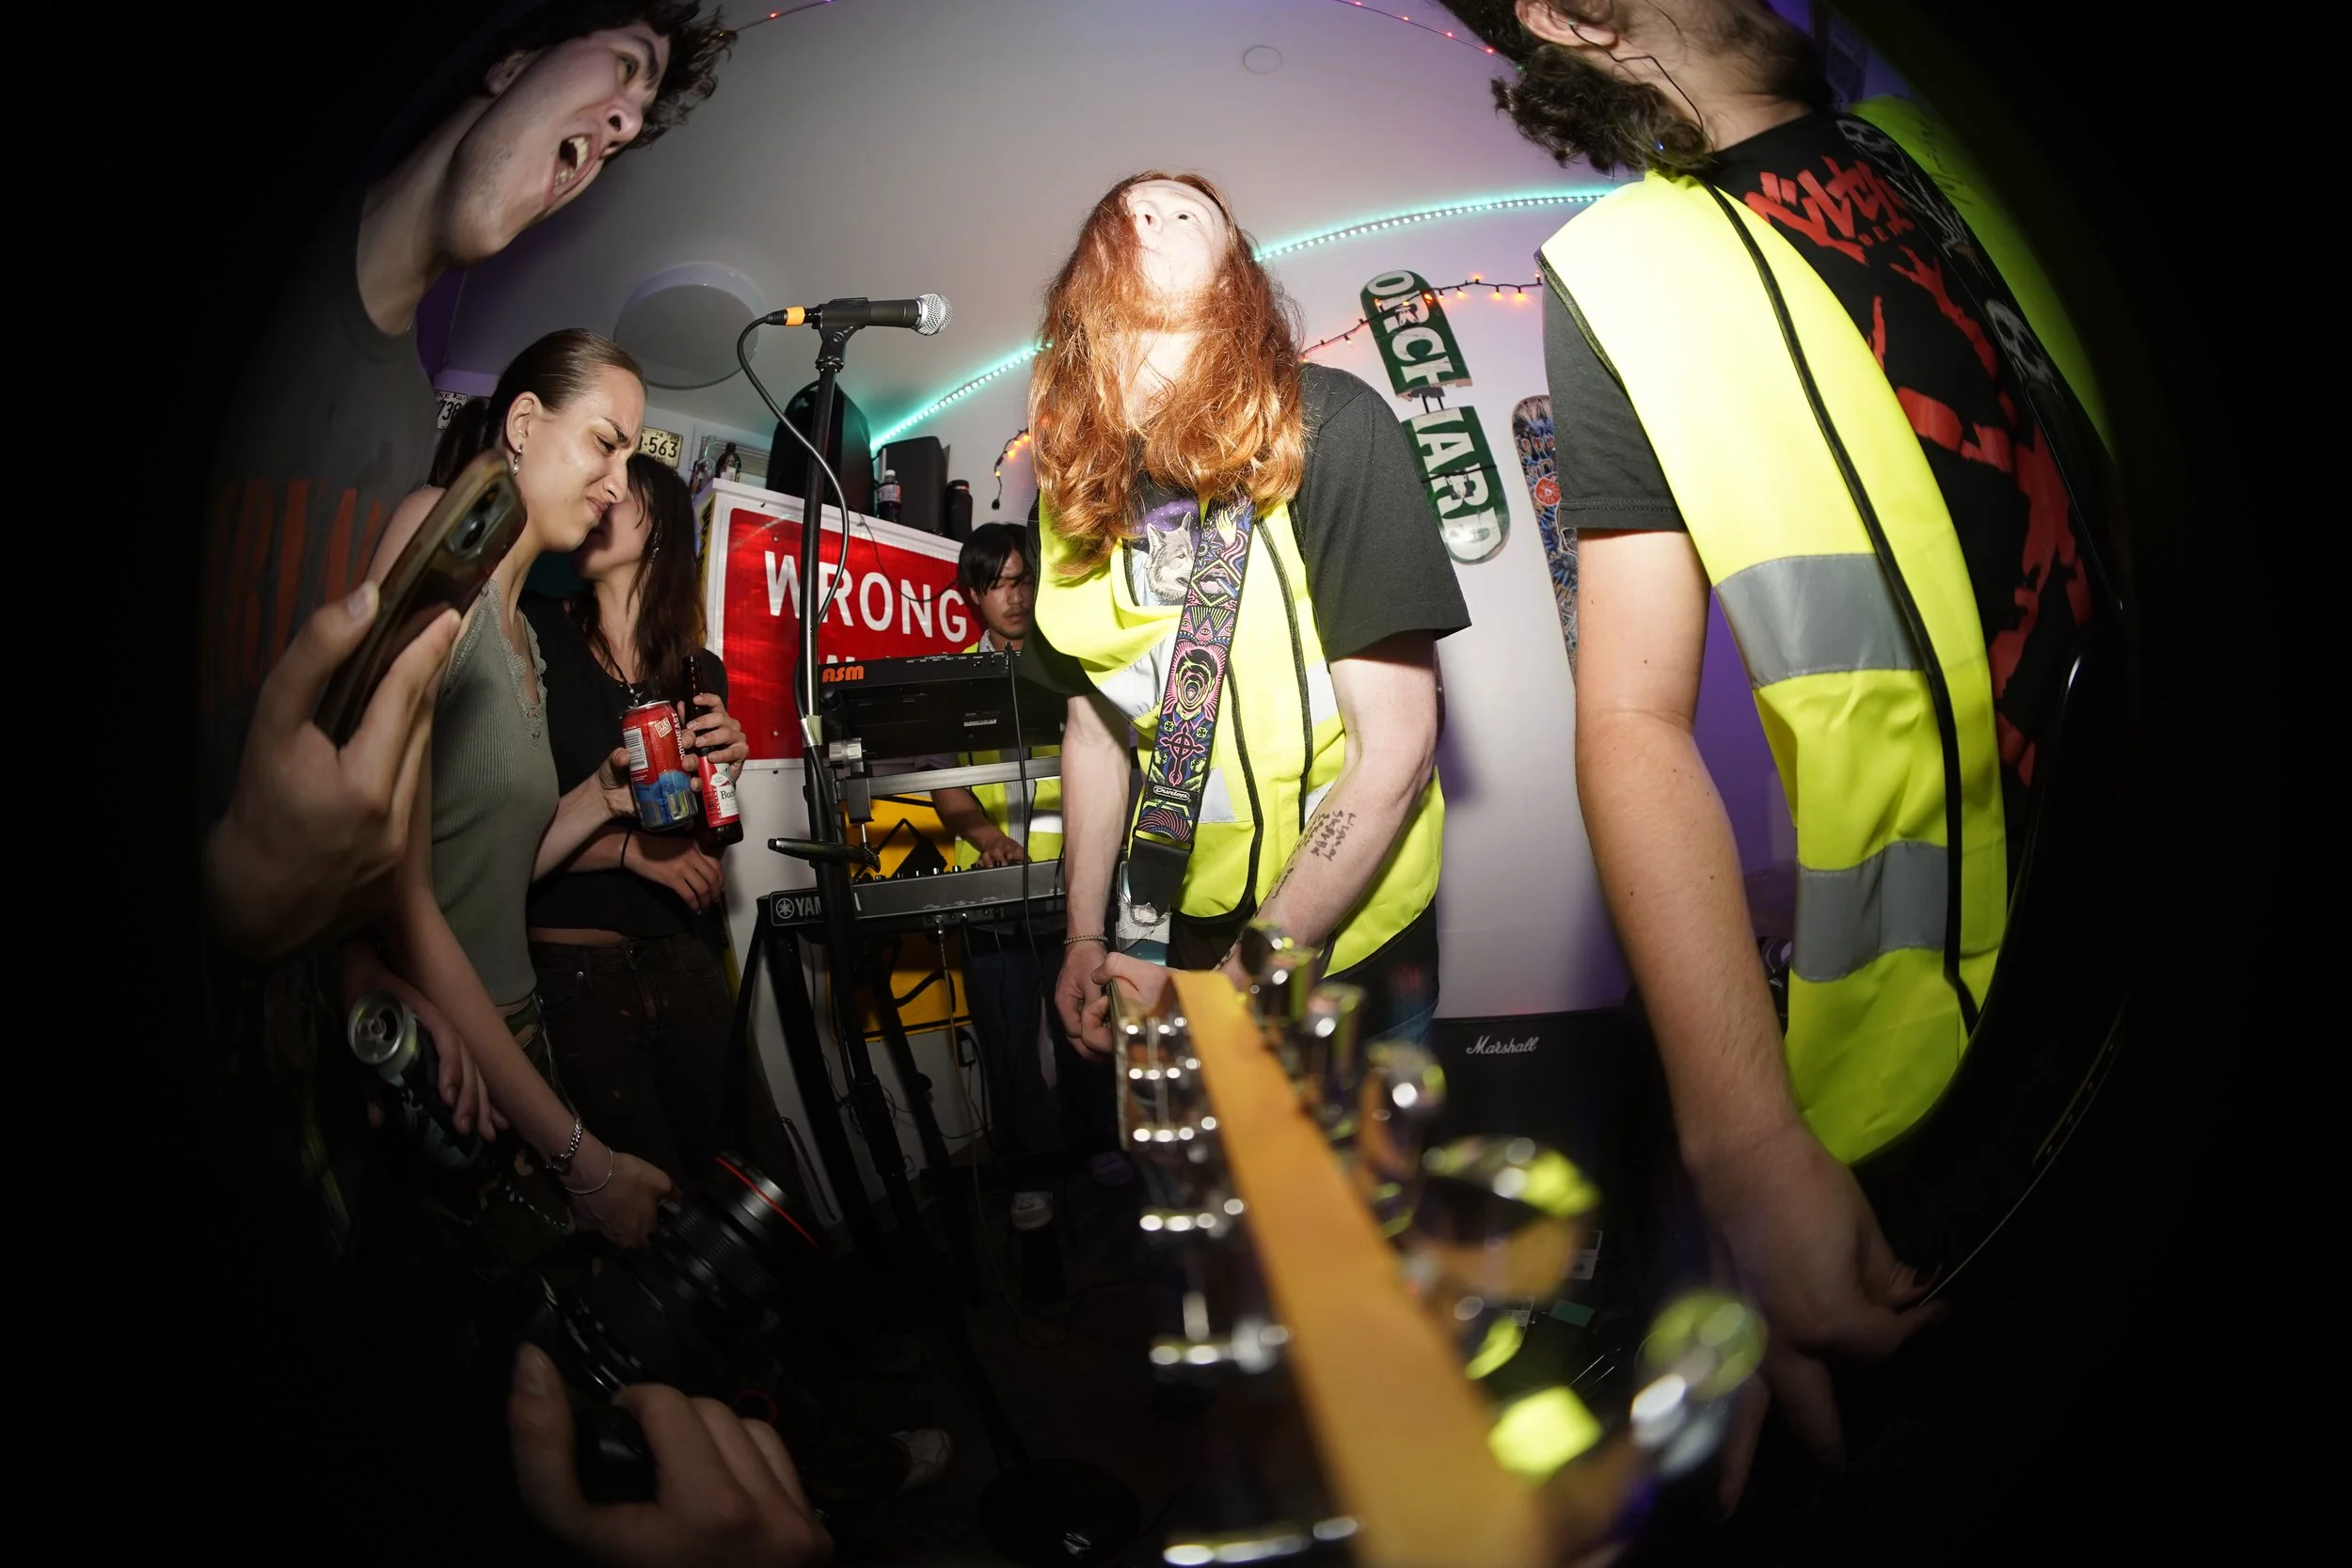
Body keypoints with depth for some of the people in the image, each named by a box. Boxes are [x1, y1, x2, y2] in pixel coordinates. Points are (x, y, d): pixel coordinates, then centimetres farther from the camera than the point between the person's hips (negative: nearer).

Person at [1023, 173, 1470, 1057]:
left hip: (1341, 946, -4)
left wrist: (1236, 982, -19)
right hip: (1159, 942, 5)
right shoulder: (1070, 489, -2)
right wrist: (1085, 941, 5)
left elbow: (1395, 749, -20)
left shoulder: (1329, 427, -18)